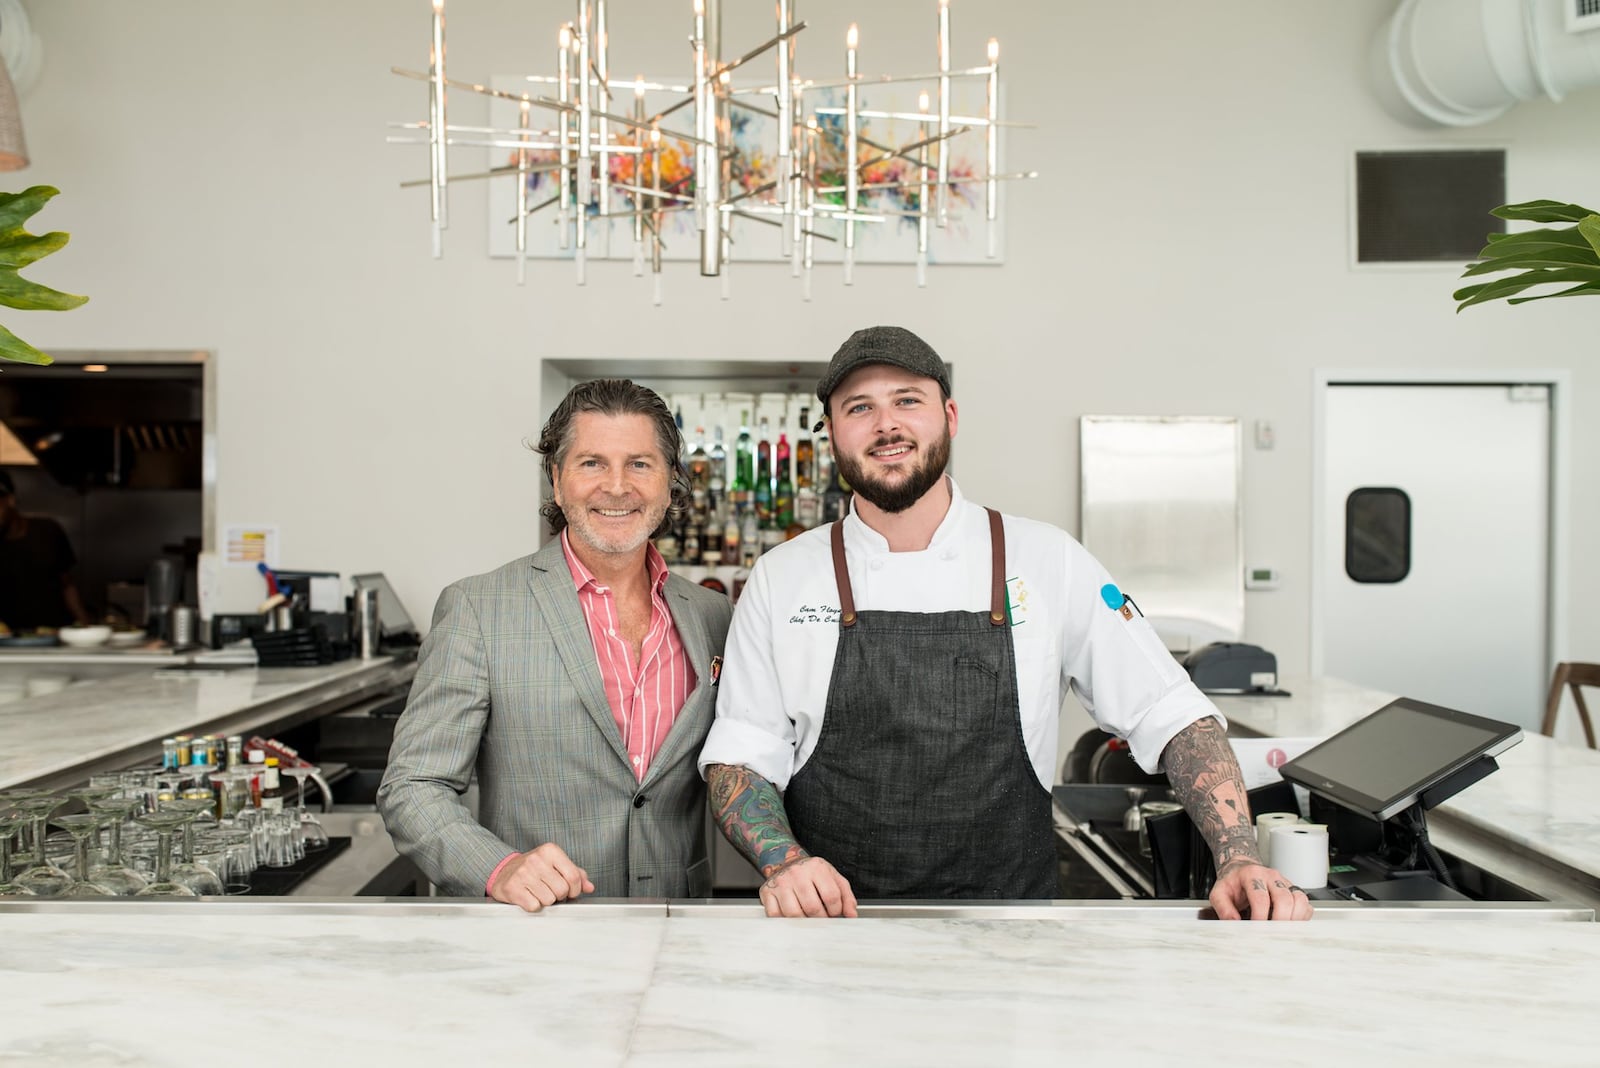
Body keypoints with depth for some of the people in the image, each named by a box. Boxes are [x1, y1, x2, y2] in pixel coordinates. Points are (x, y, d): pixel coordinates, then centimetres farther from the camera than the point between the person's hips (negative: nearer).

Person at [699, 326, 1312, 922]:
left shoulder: (1048, 562, 3)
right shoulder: (780, 579, 3)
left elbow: (1171, 716, 5)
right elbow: (738, 758, 3)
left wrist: (1239, 859, -7)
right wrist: (784, 862, -15)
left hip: (1009, 938, 0)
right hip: (833, 926, 0)